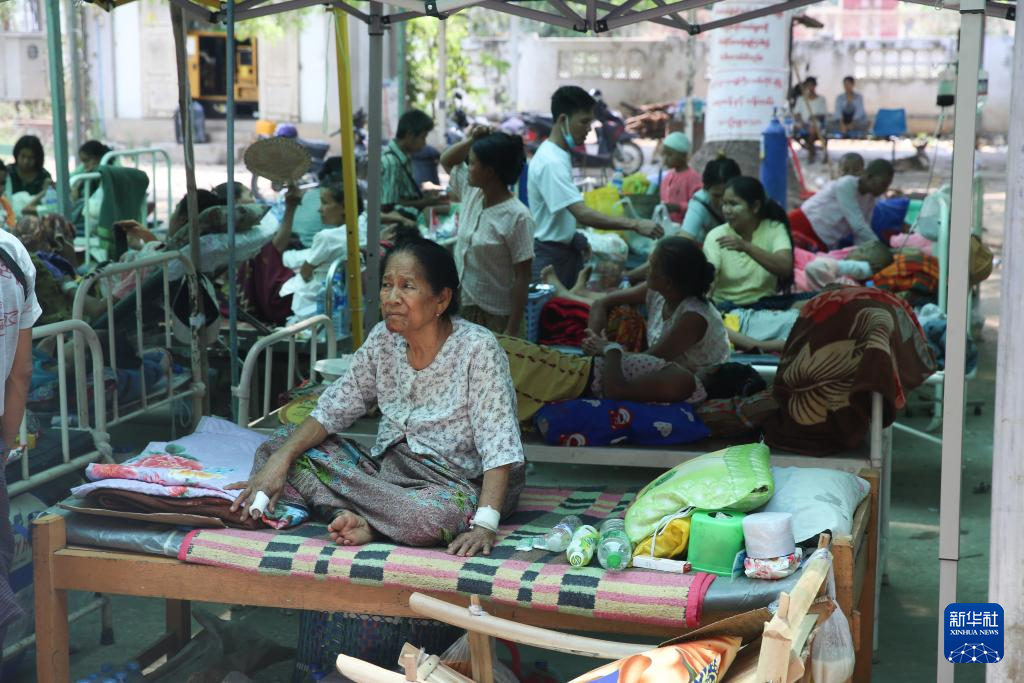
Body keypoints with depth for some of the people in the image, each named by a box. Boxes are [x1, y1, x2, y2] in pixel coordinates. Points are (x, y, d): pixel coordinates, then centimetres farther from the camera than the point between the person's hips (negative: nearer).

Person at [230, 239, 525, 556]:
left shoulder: (478, 349, -15)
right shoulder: (384, 339, 2)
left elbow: (499, 447, -22)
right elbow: (331, 410, 4)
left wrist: (484, 525, -35)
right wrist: (279, 460, -13)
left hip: (450, 482, -6)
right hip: (386, 469, 6)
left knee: (438, 512, -42)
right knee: (277, 448, -8)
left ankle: (359, 519, -17)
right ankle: (350, 517, -24)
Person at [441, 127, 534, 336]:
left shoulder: (516, 217, -21)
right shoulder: (472, 193, 0)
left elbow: (522, 277, -18)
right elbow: (446, 161, 19)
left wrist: (512, 330, -18)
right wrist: (470, 141, -1)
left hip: (496, 317, -7)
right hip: (461, 306, 8)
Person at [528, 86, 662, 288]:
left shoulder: (559, 154, 7)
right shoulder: (551, 161, -24)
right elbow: (583, 214, -33)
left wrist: (576, 240, 19)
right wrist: (635, 224, -36)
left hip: (565, 251, 10)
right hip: (550, 256, -10)